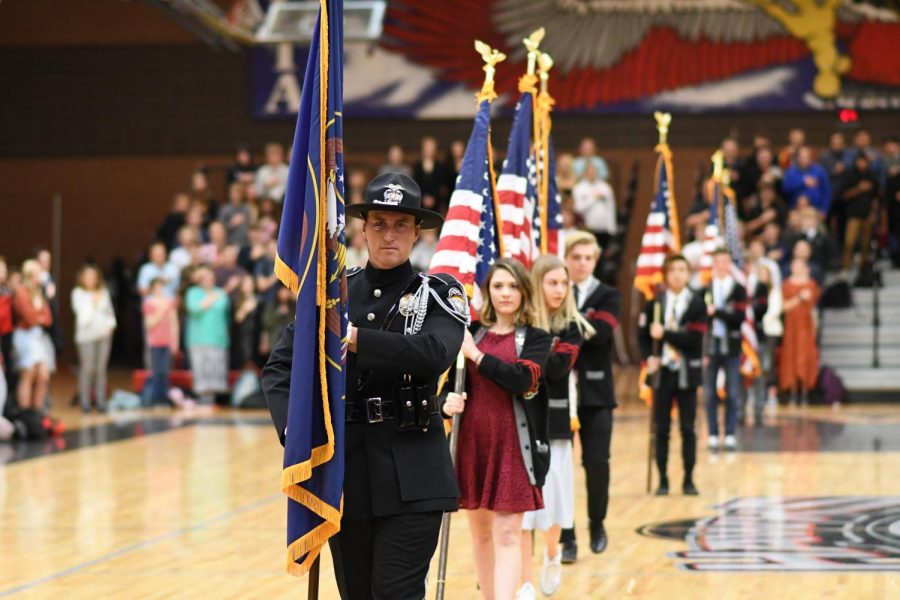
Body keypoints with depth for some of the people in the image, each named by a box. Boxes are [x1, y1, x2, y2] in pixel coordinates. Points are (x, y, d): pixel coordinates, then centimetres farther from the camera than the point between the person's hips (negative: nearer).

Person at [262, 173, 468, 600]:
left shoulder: (438, 295, 1)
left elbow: (435, 352, -20)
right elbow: (280, 366, 2)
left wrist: (355, 339, -22)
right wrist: (291, 426, -15)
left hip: (411, 474, -3)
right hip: (343, 470, 3)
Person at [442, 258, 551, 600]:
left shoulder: (535, 339, 1)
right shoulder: (471, 333, 9)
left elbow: (522, 379, -16)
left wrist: (476, 355, -16)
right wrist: (448, 402, -16)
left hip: (512, 446, -3)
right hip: (472, 442, 3)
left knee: (507, 533, -9)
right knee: (480, 531, 12)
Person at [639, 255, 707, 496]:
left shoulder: (697, 304, -2)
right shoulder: (654, 303, 3)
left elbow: (694, 339, -12)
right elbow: (643, 335, 5)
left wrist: (665, 334, -18)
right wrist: (649, 357, -12)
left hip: (687, 372, -1)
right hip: (662, 371, 1)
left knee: (688, 428, 3)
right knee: (661, 429, 4)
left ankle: (689, 480, 10)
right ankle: (662, 480, 10)